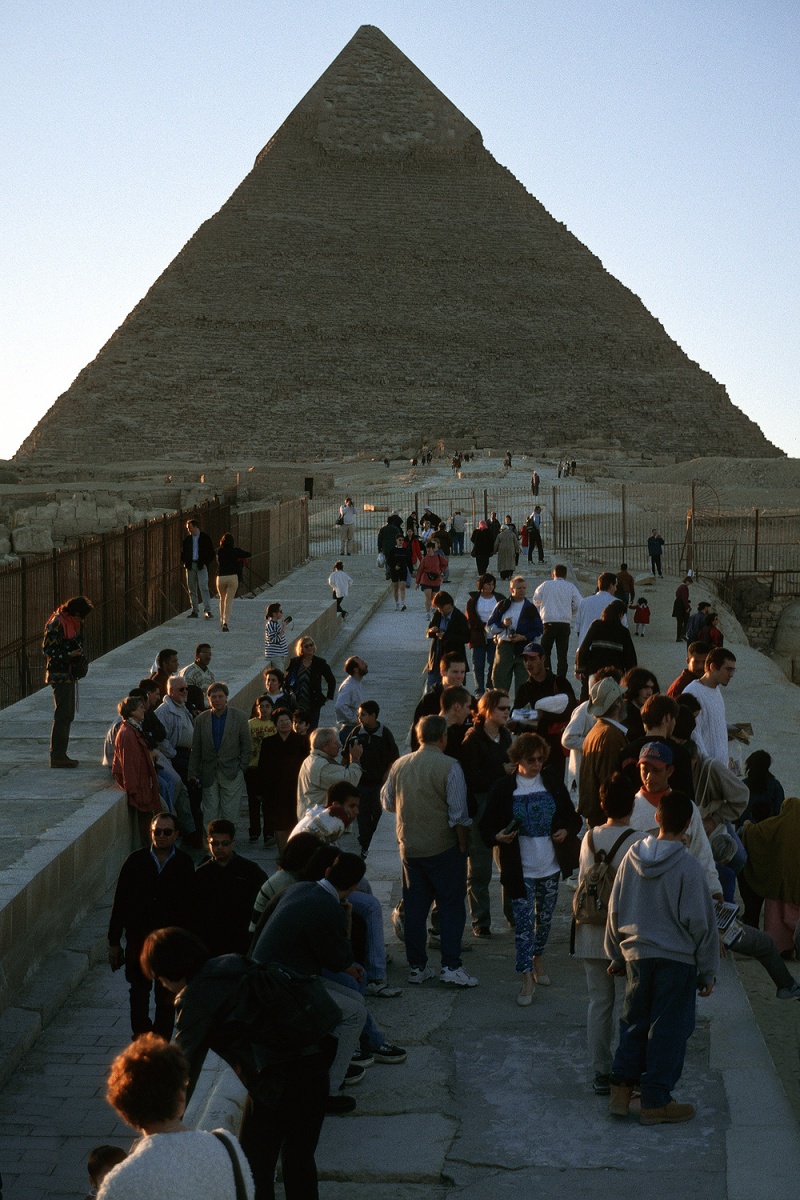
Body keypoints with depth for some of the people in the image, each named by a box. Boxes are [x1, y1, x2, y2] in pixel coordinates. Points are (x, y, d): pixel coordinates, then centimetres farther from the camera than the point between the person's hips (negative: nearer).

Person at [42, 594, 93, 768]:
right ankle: (57, 756, -9)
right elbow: (47, 649, -15)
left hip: (70, 674, 10)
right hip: (59, 674, -10)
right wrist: (69, 654, -22)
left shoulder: (73, 623, 13)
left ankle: (60, 754, 18)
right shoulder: (57, 623, -14)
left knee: (68, 715, 12)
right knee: (63, 715, -11)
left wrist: (81, 656, 7)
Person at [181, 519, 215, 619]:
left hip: (201, 566, -4)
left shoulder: (205, 538, 1)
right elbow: (183, 552, 19)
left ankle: (207, 610, -16)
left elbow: (211, 553, 2)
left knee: (203, 588, -13)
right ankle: (194, 611, 10)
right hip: (190, 566, 4)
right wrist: (184, 562, 4)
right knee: (191, 589, 5)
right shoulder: (187, 539, 12)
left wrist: (206, 563, -8)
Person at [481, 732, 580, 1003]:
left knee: (545, 917, 16)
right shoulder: (504, 788, -5)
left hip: (550, 865, 3)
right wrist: (499, 836, -21)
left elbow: (571, 816, 13)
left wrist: (566, 831, -7)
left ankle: (538, 958, 38)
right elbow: (487, 827, -1)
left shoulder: (553, 782, 3)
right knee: (523, 921, -6)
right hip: (520, 868, -3)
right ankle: (527, 978, -5)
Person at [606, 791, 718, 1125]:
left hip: (636, 956, 4)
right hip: (677, 959, -4)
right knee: (668, 1030, 5)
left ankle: (621, 1090, 16)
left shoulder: (633, 856, -1)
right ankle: (656, 1102, 10)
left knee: (634, 1022, 17)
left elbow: (616, 910, 7)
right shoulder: (688, 868, -14)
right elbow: (700, 924, -10)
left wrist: (616, 955, 20)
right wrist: (707, 971, 1)